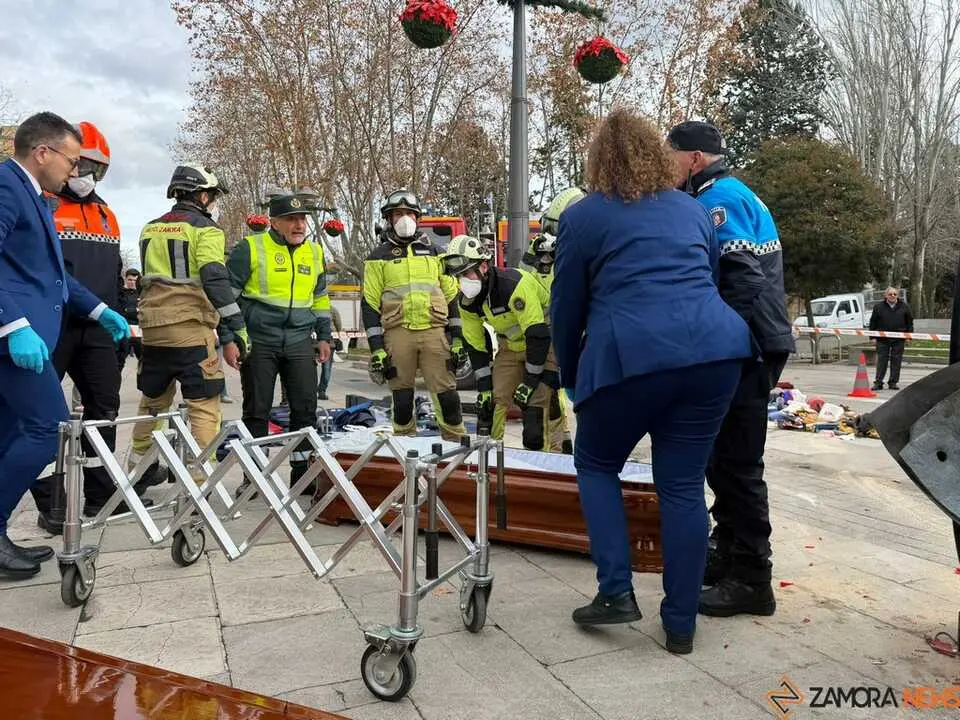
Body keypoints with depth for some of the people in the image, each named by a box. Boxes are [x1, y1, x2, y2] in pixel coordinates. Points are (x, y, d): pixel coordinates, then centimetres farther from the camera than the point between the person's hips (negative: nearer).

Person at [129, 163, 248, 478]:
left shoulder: (149, 229, 16)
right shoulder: (205, 229, -5)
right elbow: (216, 281, -17)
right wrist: (235, 334, -18)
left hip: (152, 329, 7)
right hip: (191, 329, -7)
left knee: (152, 401, 22)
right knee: (204, 406, -1)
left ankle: (137, 468, 34)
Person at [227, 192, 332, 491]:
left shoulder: (314, 252, 12)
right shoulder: (251, 248, -4)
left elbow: (320, 298, 21)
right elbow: (228, 292, -2)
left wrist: (324, 336, 17)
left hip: (299, 342, 4)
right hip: (259, 341, -4)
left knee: (306, 407, 3)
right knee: (257, 410, 3)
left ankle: (302, 472, 16)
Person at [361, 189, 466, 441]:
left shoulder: (434, 253, 15)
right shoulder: (379, 257, 8)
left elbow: (451, 296, 15)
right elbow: (370, 304, 4)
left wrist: (457, 338, 7)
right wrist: (376, 347, -4)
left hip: (435, 330, 1)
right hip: (398, 333, -1)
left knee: (446, 392, -4)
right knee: (402, 397, 3)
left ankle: (457, 443, 5)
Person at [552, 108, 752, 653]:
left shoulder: (583, 216, 10)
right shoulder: (695, 210, 23)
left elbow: (567, 307, 14)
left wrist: (570, 376, 28)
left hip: (631, 357, -4)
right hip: (714, 349, 4)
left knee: (596, 466, 18)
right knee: (684, 485, 10)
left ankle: (616, 592, 9)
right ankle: (681, 625, 17)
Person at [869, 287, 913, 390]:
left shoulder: (904, 307, 6)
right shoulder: (878, 307, 4)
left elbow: (910, 322, 10)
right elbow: (873, 323, 6)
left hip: (898, 340, 1)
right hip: (882, 339, -1)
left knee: (896, 361, 4)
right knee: (881, 361, 0)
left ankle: (894, 382, 12)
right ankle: (878, 382, 2)